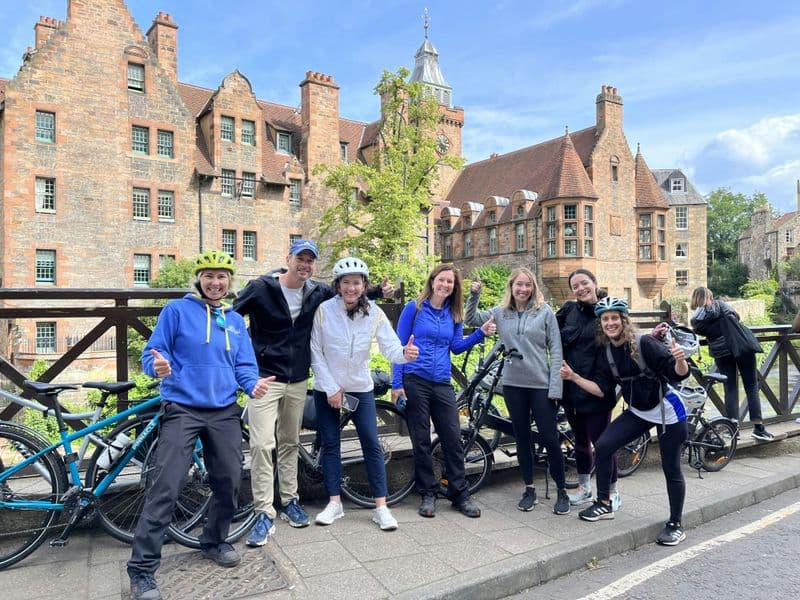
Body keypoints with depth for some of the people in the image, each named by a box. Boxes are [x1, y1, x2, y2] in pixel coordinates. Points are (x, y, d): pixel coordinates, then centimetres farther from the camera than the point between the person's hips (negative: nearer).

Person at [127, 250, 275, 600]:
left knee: (230, 482, 8)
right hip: (182, 409, -4)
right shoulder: (177, 310, -2)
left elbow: (245, 366, 9)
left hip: (225, 412, 5)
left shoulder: (235, 320, 12)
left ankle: (214, 541, 32)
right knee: (166, 488, -9)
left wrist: (254, 384, -11)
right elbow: (152, 352, -5)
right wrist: (158, 366, -28)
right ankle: (142, 568, 4)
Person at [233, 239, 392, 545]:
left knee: (290, 442, 15)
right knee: (262, 444, -9)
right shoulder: (261, 288, -10)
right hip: (265, 377, -4)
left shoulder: (318, 292, 3)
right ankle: (264, 515, 1)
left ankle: (290, 501, 29)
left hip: (298, 380, 4)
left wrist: (380, 291, 8)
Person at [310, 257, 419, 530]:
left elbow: (390, 348, -16)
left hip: (360, 389, 0)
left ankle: (381, 507, 6)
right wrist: (331, 388, -11)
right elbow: (316, 352, -9)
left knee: (372, 444, -2)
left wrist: (405, 353, -39)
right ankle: (334, 503, 19)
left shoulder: (374, 313, -10)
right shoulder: (324, 310, -13)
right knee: (330, 444, 7)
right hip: (327, 389, 0)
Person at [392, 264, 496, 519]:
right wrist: (397, 383, -8)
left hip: (443, 384, 3)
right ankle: (428, 494, 18)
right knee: (421, 441, 4)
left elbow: (457, 347, 7)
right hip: (415, 382, -3)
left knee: (453, 439, 3)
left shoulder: (454, 315, 11)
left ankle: (460, 495, 16)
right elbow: (399, 346, -2)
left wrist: (481, 333, -7)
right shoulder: (414, 308, -1)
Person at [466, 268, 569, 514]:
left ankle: (562, 491, 19)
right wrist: (474, 295, -7)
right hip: (513, 385, 3)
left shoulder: (545, 311, -3)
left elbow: (555, 350, -4)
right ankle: (529, 489, 26)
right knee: (522, 438, 12)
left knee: (550, 438, 1)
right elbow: (472, 319, 8)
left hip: (541, 385, -3)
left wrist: (555, 387, -10)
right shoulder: (500, 313, 5)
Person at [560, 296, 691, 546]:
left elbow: (678, 374, -22)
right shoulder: (605, 352, -3)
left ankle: (675, 525, 22)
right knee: (603, 446, -9)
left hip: (666, 411, -5)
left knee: (671, 469, 2)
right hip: (638, 412, 6)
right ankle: (604, 504, 8)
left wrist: (679, 359, -43)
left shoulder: (644, 343, -21)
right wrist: (574, 377, -11)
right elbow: (601, 389, -4)